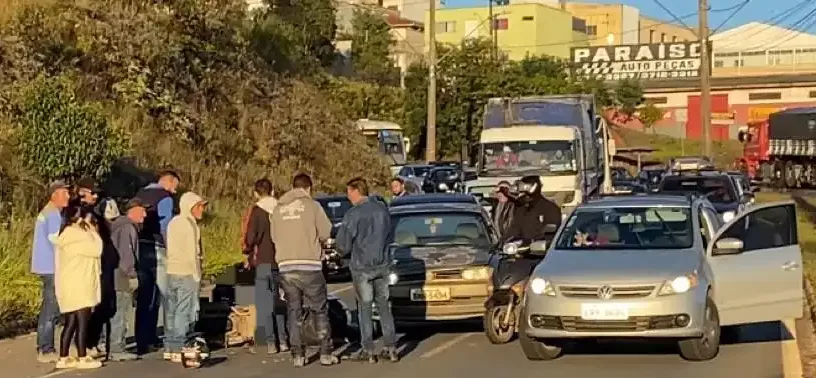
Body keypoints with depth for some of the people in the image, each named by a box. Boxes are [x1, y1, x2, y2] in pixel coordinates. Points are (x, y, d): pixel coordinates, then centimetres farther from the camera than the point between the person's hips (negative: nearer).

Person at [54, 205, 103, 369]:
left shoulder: (70, 234, 18)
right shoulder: (76, 235, -15)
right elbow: (96, 249, -16)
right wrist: (93, 232, -7)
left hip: (73, 285, 10)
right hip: (77, 286, -10)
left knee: (71, 323, 10)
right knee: (82, 322, -5)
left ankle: (64, 358, 11)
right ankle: (82, 358, -2)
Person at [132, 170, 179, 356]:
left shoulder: (140, 194, 16)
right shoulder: (165, 197, -6)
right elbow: (165, 227, -13)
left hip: (139, 249, 7)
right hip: (156, 249, -7)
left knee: (143, 297, 10)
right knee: (166, 293, 2)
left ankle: (142, 341, 10)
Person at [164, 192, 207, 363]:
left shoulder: (173, 222, 14)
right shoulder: (189, 224, -11)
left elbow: (170, 248, 15)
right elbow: (192, 253, -14)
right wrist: (197, 275, -9)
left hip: (171, 272, 9)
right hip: (186, 273, -9)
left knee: (172, 310, 11)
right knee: (183, 311, -6)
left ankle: (169, 347, 15)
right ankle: (178, 349, -6)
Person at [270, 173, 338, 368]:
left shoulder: (278, 209, 9)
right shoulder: (312, 205, -2)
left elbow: (274, 237, 8)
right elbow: (326, 233, -1)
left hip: (286, 267, 3)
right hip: (309, 266, -3)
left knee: (293, 311, 9)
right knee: (320, 310, 8)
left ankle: (297, 355, 6)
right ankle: (326, 353, 6)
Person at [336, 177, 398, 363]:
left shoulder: (353, 214, -14)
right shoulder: (382, 209, 4)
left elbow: (343, 245, -9)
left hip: (362, 266, -5)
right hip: (383, 264, 5)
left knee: (364, 307, 4)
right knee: (384, 306, 12)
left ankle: (368, 351, 6)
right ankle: (390, 348, 12)